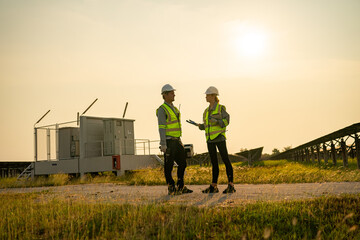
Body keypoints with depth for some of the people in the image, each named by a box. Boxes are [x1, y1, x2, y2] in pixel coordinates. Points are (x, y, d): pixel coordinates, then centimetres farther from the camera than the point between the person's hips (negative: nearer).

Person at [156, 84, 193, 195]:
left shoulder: (174, 109, 17)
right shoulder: (162, 109, -11)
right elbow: (161, 128, -16)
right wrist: (163, 144, -21)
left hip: (176, 141, 9)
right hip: (168, 141, -9)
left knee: (182, 163, 9)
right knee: (169, 165, -2)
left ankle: (180, 187, 18)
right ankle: (171, 189, 5)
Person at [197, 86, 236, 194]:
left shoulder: (221, 108, -4)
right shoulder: (207, 111, 15)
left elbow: (226, 121, -8)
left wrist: (215, 121, -22)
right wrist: (199, 125, 1)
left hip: (219, 137, -6)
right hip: (210, 139, 6)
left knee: (225, 160, -8)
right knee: (214, 162, 8)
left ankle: (231, 186, -6)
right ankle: (214, 186, 10)